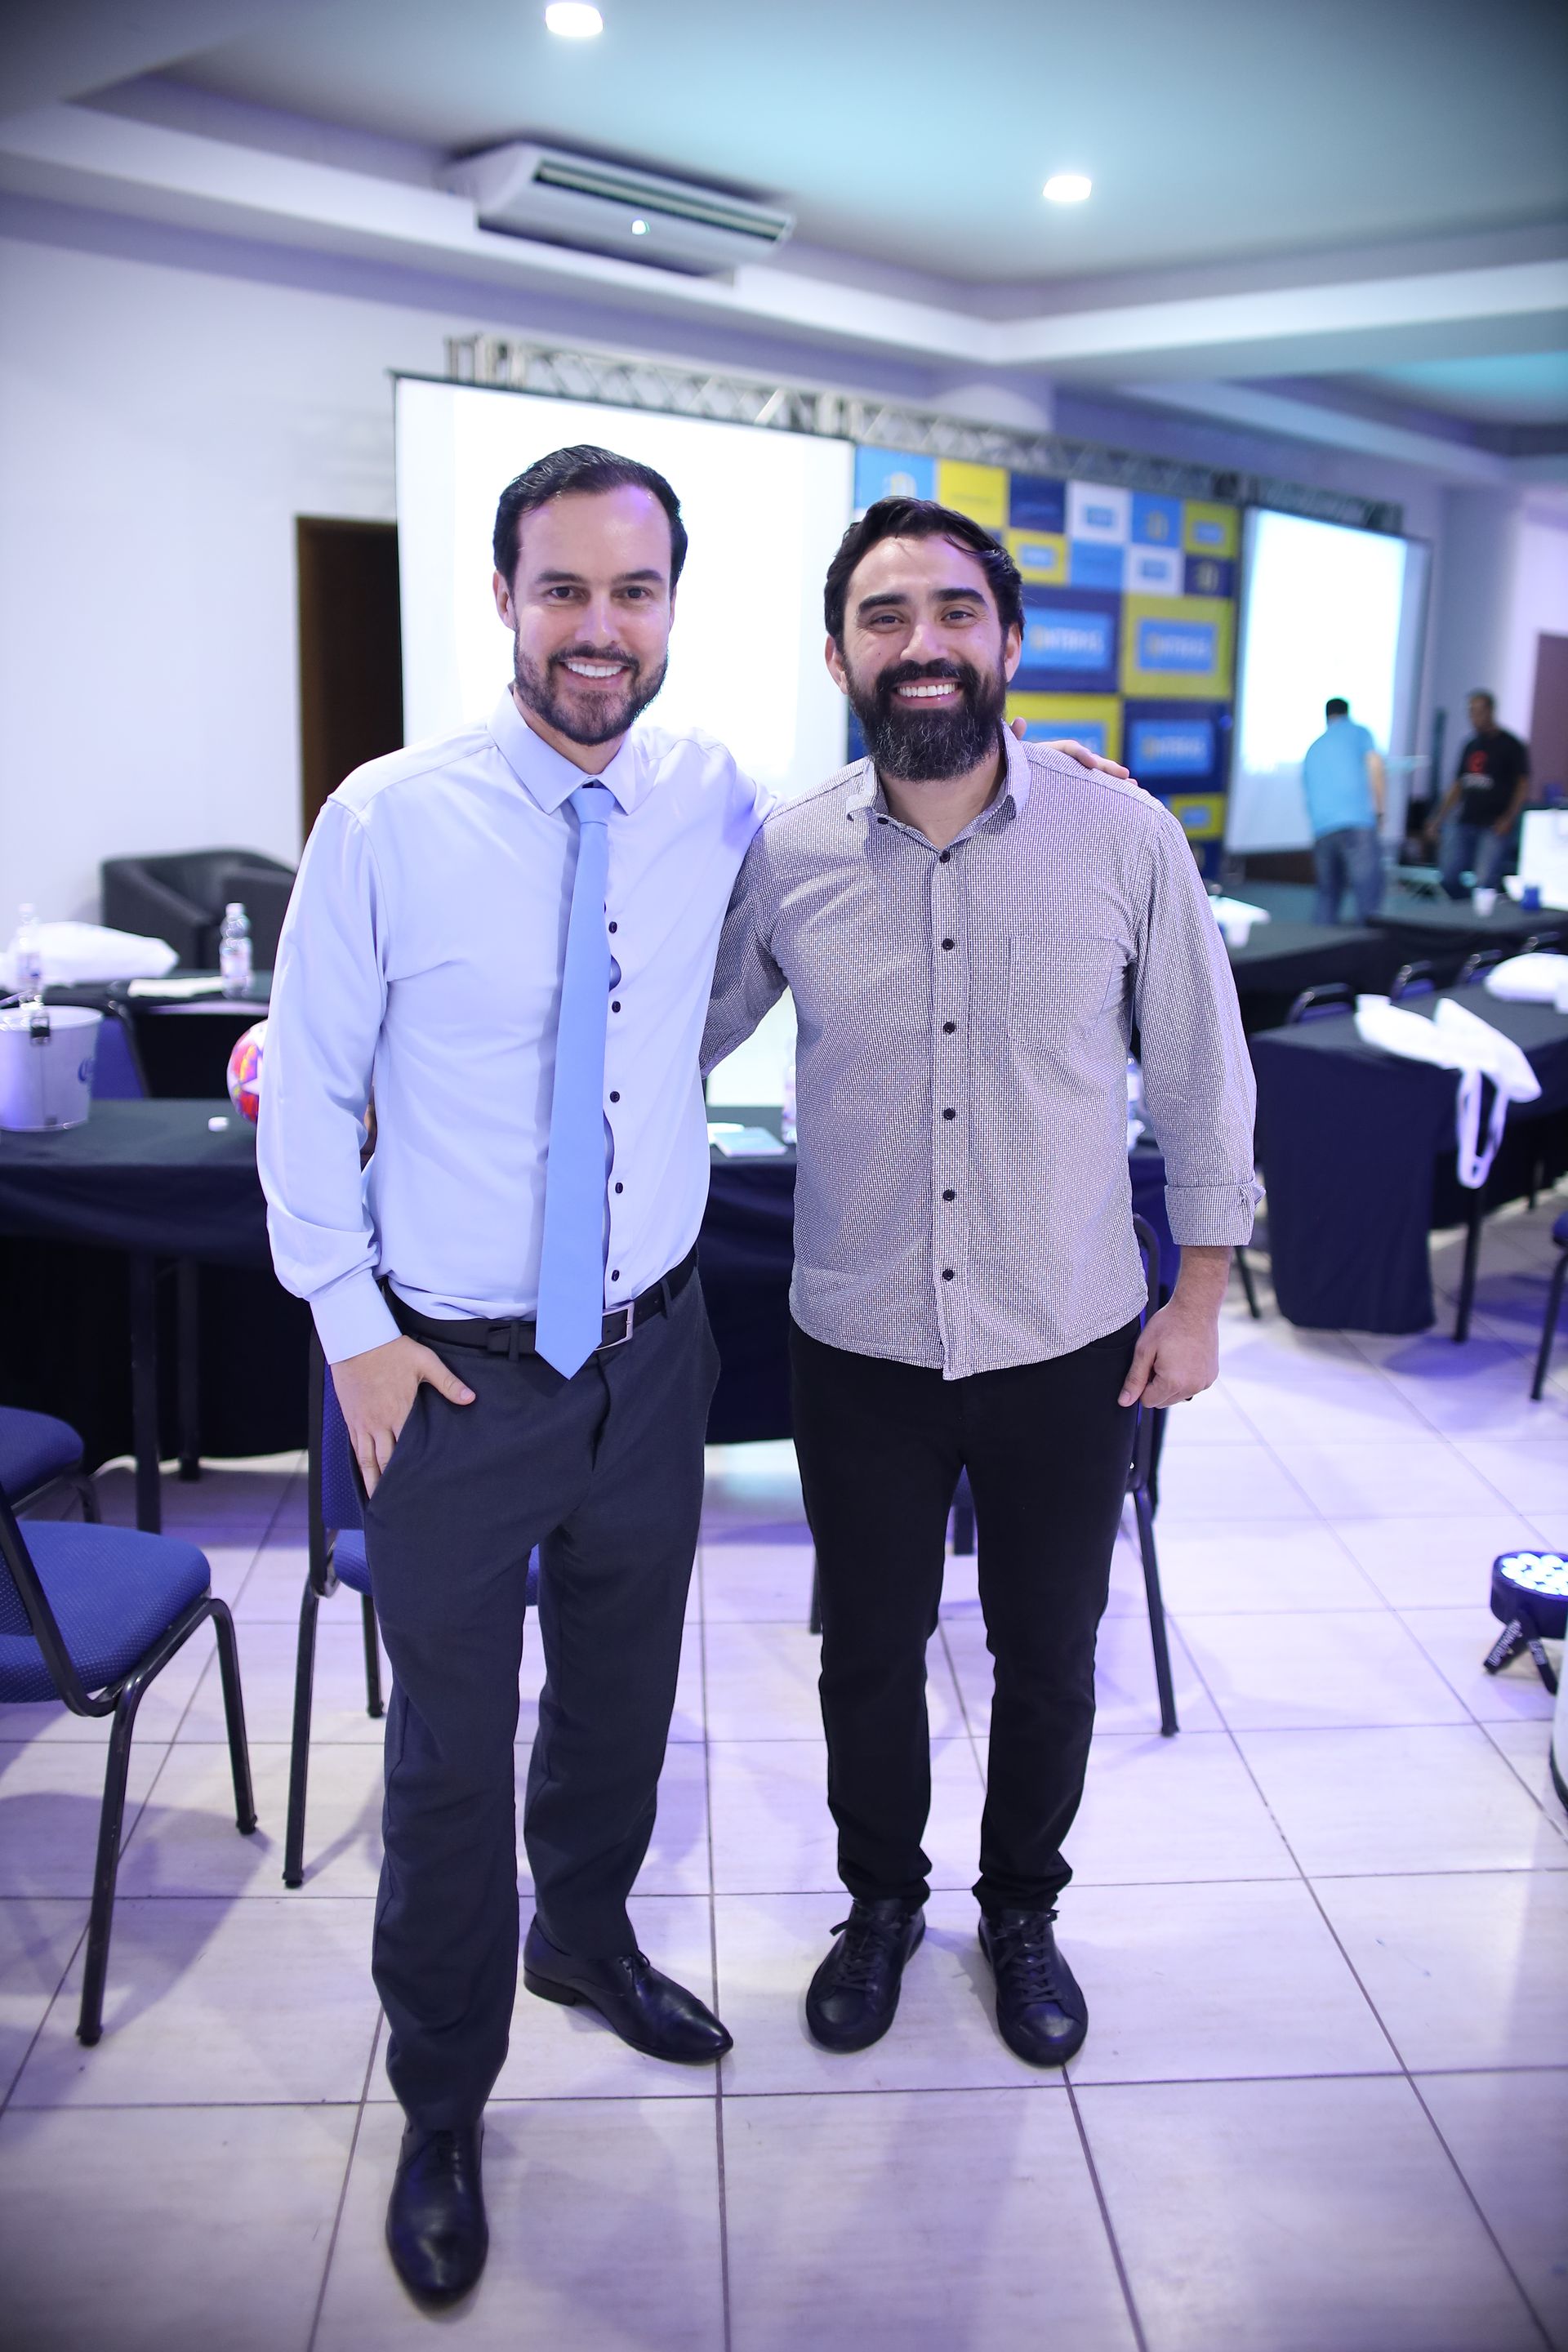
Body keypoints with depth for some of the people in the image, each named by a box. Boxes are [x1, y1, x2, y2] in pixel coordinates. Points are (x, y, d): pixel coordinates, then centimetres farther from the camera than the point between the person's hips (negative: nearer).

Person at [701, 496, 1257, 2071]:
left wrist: (1200, 1295, 1)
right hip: (859, 1352, 1)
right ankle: (880, 1902, 46)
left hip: (1069, 1352, 0)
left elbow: (1202, 1079, -1)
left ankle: (1022, 1909, 46)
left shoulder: (1126, 838, -11)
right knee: (869, 1654, 18)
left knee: (1048, 1658, 18)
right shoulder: (783, 857, -8)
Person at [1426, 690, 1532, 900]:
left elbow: (1523, 786, -4)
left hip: (1495, 826, -6)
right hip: (1465, 823, 6)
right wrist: (1439, 819, 13)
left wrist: (1509, 819, -16)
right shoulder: (1471, 746, 15)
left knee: (1485, 883, -14)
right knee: (1449, 878, 0)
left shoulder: (1510, 745, -2)